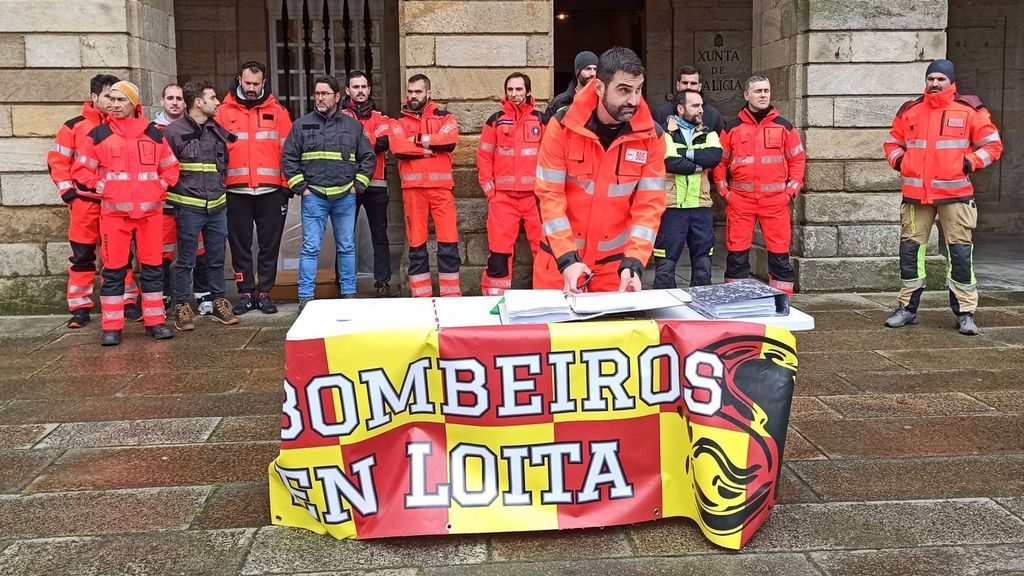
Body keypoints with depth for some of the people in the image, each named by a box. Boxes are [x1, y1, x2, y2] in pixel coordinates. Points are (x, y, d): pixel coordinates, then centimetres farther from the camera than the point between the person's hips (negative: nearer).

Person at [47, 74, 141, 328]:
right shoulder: (74, 126, 1)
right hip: (85, 200, -2)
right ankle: (80, 307, 9)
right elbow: (57, 159, 2)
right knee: (82, 255, 4)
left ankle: (128, 302, 15)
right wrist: (67, 190, -4)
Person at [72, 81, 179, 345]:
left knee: (152, 267, 6)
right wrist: (101, 189, -1)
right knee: (113, 270, 0)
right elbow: (82, 170, 8)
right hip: (114, 212, -1)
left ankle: (155, 321, 15)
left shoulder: (153, 134, 8)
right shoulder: (99, 134, 4)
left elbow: (170, 167, 16)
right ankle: (112, 327, 6)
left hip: (150, 211, 2)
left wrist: (160, 187, 3)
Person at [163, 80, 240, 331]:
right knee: (186, 260, 2)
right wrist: (177, 192, -5)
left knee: (217, 259, 12)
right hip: (188, 206, -5)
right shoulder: (173, 131, -7)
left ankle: (219, 302, 22)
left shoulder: (218, 130, 10)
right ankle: (182, 307, 11)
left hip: (217, 206, 5)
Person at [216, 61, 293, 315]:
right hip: (236, 191, 0)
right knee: (240, 244, 6)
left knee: (269, 244, 5)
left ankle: (264, 292, 15)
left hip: (271, 190, 0)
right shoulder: (224, 112, 6)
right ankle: (246, 292, 15)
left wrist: (287, 185, -3)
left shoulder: (277, 111, 7)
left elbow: (287, 149, 4)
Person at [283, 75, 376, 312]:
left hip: (345, 196, 2)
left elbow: (368, 158, 10)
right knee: (310, 248, -3)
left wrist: (357, 186, 2)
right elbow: (288, 159, 4)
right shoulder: (302, 125, 5)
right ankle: (305, 297, 2)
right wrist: (300, 187, -3)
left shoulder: (353, 125, 8)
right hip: (313, 196, -1)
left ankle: (349, 293, 17)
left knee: (347, 247, 8)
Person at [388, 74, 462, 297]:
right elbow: (397, 147, -8)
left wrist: (419, 139, -6)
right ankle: (420, 296, 11)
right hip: (412, 188, 1)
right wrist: (433, 147, -7)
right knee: (416, 244, 4)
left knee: (449, 241, -3)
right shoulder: (398, 121, 12)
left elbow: (450, 140, -9)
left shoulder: (444, 117, 12)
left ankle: (451, 294, 4)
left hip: (441, 187, 0)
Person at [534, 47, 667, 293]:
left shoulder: (651, 136, -7)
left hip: (615, 260, 1)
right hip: (559, 256, -1)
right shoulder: (562, 126, -12)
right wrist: (567, 259, -21)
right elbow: (549, 196, -12)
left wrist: (633, 263, -20)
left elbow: (650, 204, -8)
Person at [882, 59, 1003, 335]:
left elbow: (992, 145, 4)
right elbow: (892, 141, 22)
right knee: (910, 249, 6)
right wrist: (899, 160, 4)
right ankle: (907, 307, 19)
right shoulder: (910, 110, 10)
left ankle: (965, 312, 8)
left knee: (960, 252, -1)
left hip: (955, 193, -3)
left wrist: (970, 163, -9)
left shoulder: (968, 109, 1)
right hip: (915, 193, 3)